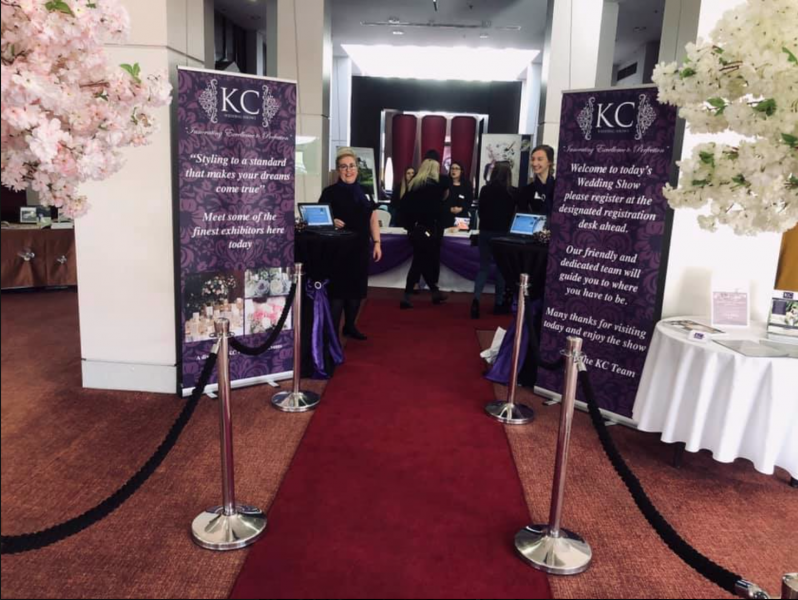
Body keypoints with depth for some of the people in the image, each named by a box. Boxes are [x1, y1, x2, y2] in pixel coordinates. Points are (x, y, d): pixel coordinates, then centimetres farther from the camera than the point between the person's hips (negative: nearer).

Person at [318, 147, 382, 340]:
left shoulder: (365, 192, 10)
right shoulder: (330, 192, -2)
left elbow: (373, 219, 12)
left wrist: (377, 243, 7)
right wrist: (331, 221, -25)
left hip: (360, 248, 5)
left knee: (357, 288, 10)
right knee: (338, 288, -7)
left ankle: (350, 326, 25)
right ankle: (332, 331, 1)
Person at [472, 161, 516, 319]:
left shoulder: (485, 189, -1)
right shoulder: (513, 192, -7)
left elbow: (480, 211, 7)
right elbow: (516, 213, 0)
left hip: (486, 231, 2)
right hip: (503, 232, -2)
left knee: (483, 267, 8)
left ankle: (476, 299, -11)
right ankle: (499, 303, 14)